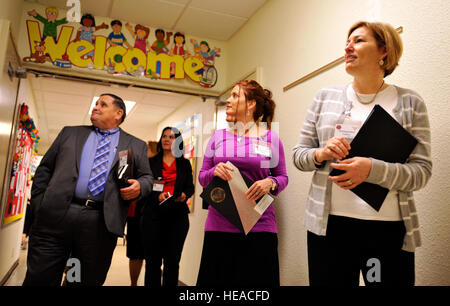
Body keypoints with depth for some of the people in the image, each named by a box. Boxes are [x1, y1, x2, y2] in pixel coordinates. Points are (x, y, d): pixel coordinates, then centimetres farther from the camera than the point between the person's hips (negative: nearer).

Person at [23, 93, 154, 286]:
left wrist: (139, 187, -10)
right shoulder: (70, 133, 18)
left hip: (102, 224, -1)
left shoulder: (136, 146, 14)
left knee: (88, 281, 9)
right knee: (40, 279, 5)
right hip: (55, 216, 1)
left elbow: (147, 177, 13)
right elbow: (44, 169, 16)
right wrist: (39, 205, 6)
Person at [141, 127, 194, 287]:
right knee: (153, 259, 3)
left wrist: (185, 195, -10)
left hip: (177, 215, 1)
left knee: (172, 260, 6)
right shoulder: (151, 162, 10)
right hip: (154, 215, -1)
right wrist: (156, 196, -14)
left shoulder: (185, 164, 13)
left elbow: (190, 187, 11)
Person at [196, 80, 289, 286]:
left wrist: (270, 183, -13)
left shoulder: (271, 139, 4)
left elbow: (283, 177, 9)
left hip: (259, 227, -1)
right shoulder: (218, 137, 9)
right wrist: (214, 172, -11)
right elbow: (202, 177, 12)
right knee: (216, 280, 8)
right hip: (218, 227, 2)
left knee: (258, 279, 5)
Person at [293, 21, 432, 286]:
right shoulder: (325, 98, 7)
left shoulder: (410, 103, 2)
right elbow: (299, 154, 8)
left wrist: (371, 169, -21)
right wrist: (320, 154, -14)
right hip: (329, 224, 2)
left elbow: (422, 170, -3)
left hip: (389, 228, -1)